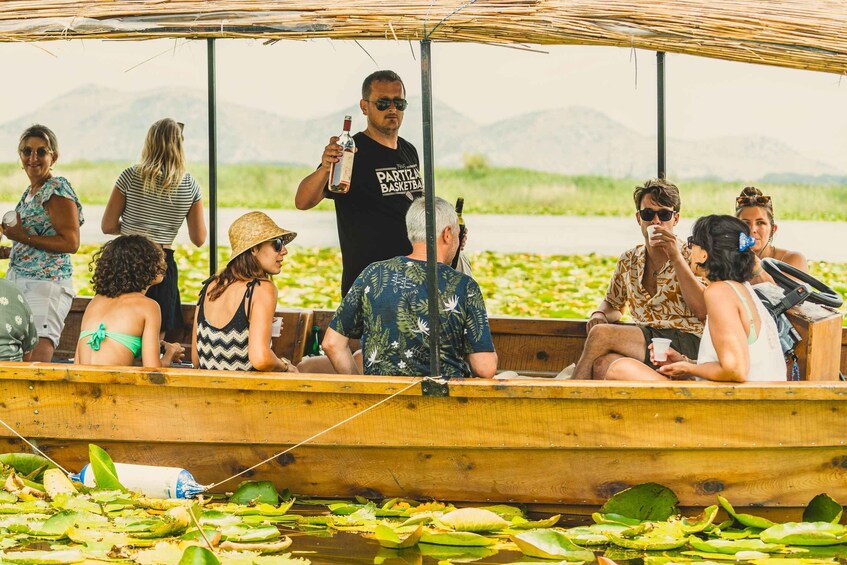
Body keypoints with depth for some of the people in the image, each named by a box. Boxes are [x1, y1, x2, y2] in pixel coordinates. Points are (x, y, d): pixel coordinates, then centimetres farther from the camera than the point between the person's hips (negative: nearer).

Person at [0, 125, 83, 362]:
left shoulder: (58, 190, -8)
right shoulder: (30, 192, 18)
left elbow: (70, 243, -16)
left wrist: (25, 237, -15)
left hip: (46, 285, -9)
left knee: (35, 362, -16)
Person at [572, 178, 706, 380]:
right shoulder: (629, 261, 18)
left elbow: (703, 311, -13)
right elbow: (613, 304, 32)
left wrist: (675, 257, -14)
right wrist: (599, 314, 6)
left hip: (685, 343, -4)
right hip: (644, 341, 4)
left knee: (600, 334, -24)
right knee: (603, 363, -33)